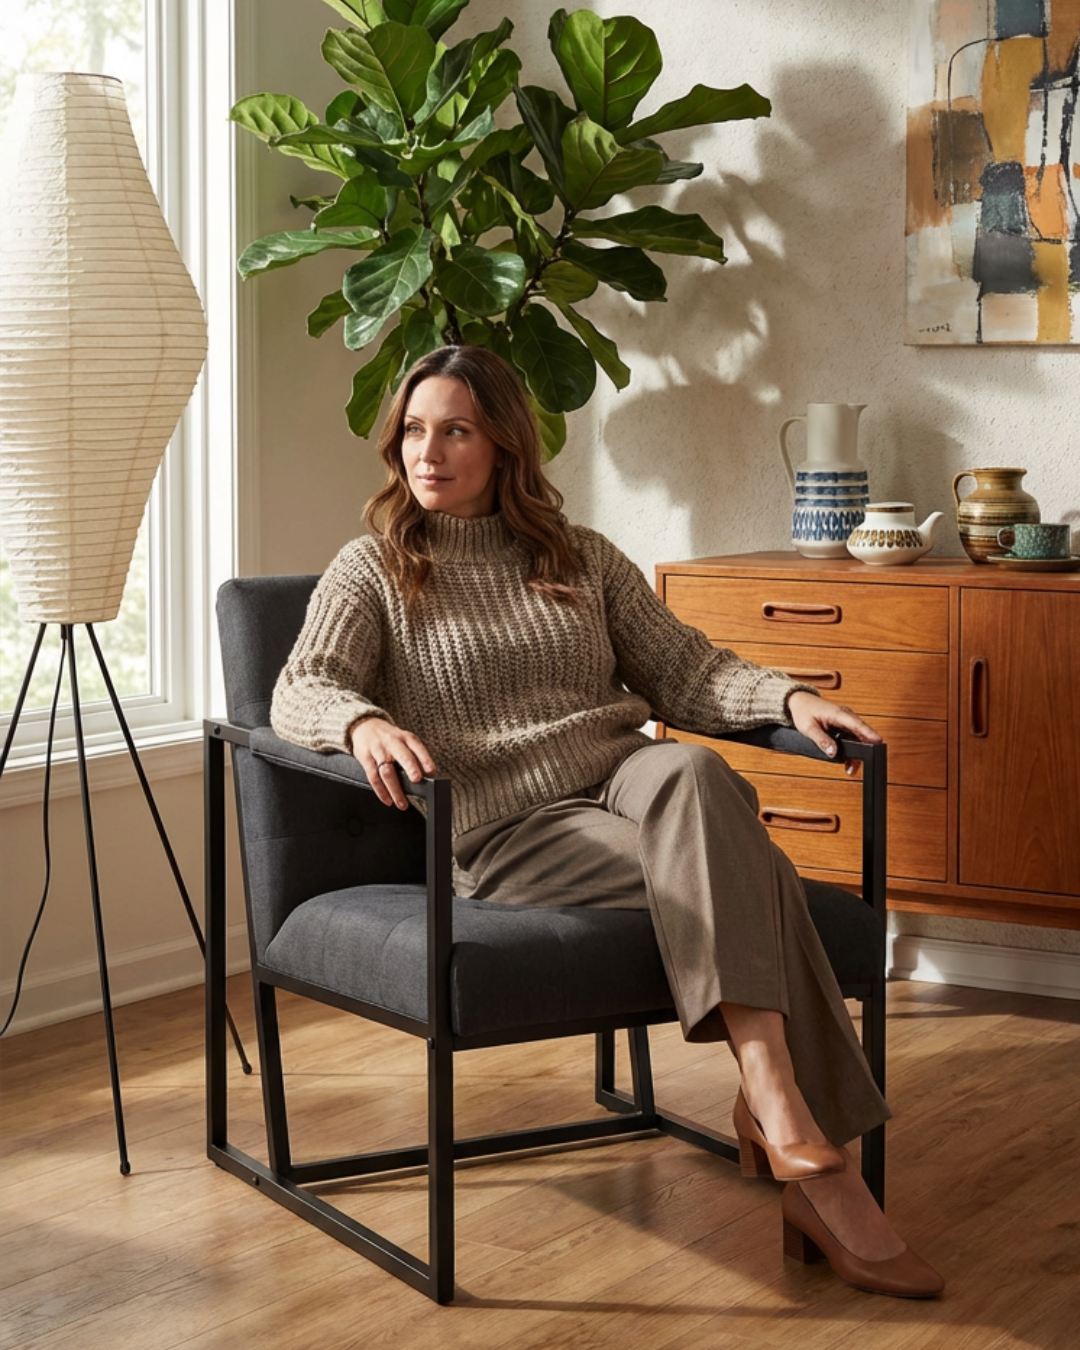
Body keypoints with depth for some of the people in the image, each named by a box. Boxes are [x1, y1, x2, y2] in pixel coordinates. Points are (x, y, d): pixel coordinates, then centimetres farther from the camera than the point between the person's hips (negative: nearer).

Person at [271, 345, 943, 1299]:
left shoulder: (583, 559, 21)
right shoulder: (373, 570, 10)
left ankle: (775, 1111, -40)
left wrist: (787, 696, -4)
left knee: (693, 775, -36)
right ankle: (811, 1152, -34)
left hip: (628, 781, 3)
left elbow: (681, 668, 16)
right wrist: (364, 723, -29)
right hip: (504, 829, -3)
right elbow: (300, 691, -5)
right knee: (738, 870, -30)